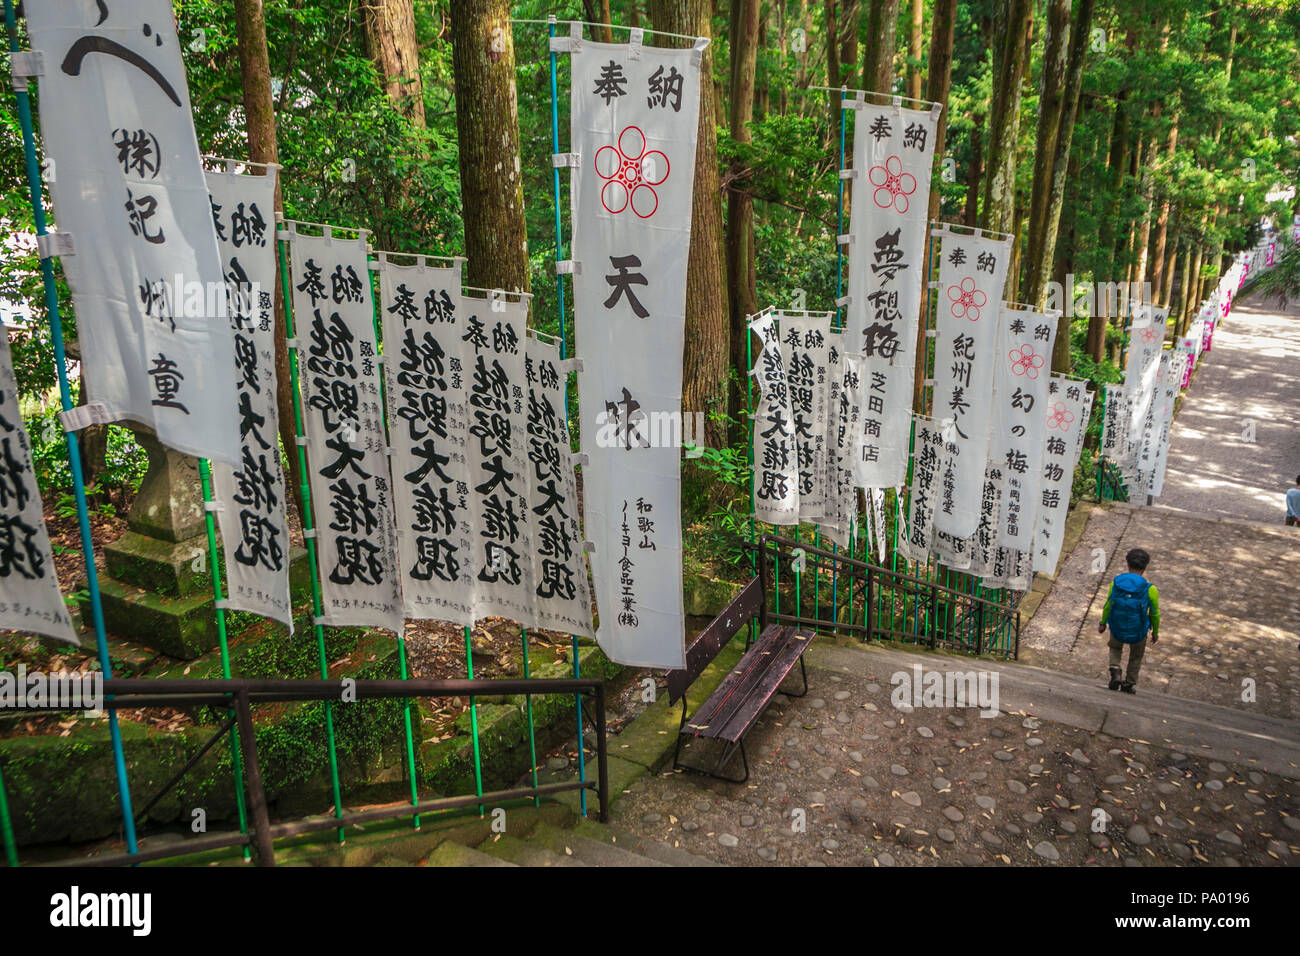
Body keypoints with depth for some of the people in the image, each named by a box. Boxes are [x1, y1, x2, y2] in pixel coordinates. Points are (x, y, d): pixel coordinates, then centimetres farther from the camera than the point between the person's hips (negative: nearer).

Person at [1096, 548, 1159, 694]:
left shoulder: (1115, 583, -14)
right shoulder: (1150, 590, -19)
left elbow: (1108, 606, -3)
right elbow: (1155, 614, -7)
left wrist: (1103, 623, 13)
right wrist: (1155, 632, 10)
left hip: (1117, 629, 1)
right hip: (1138, 632, -1)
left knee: (1115, 648, 32)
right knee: (1136, 657, 27)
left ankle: (1115, 670, 9)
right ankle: (1129, 684, 37)